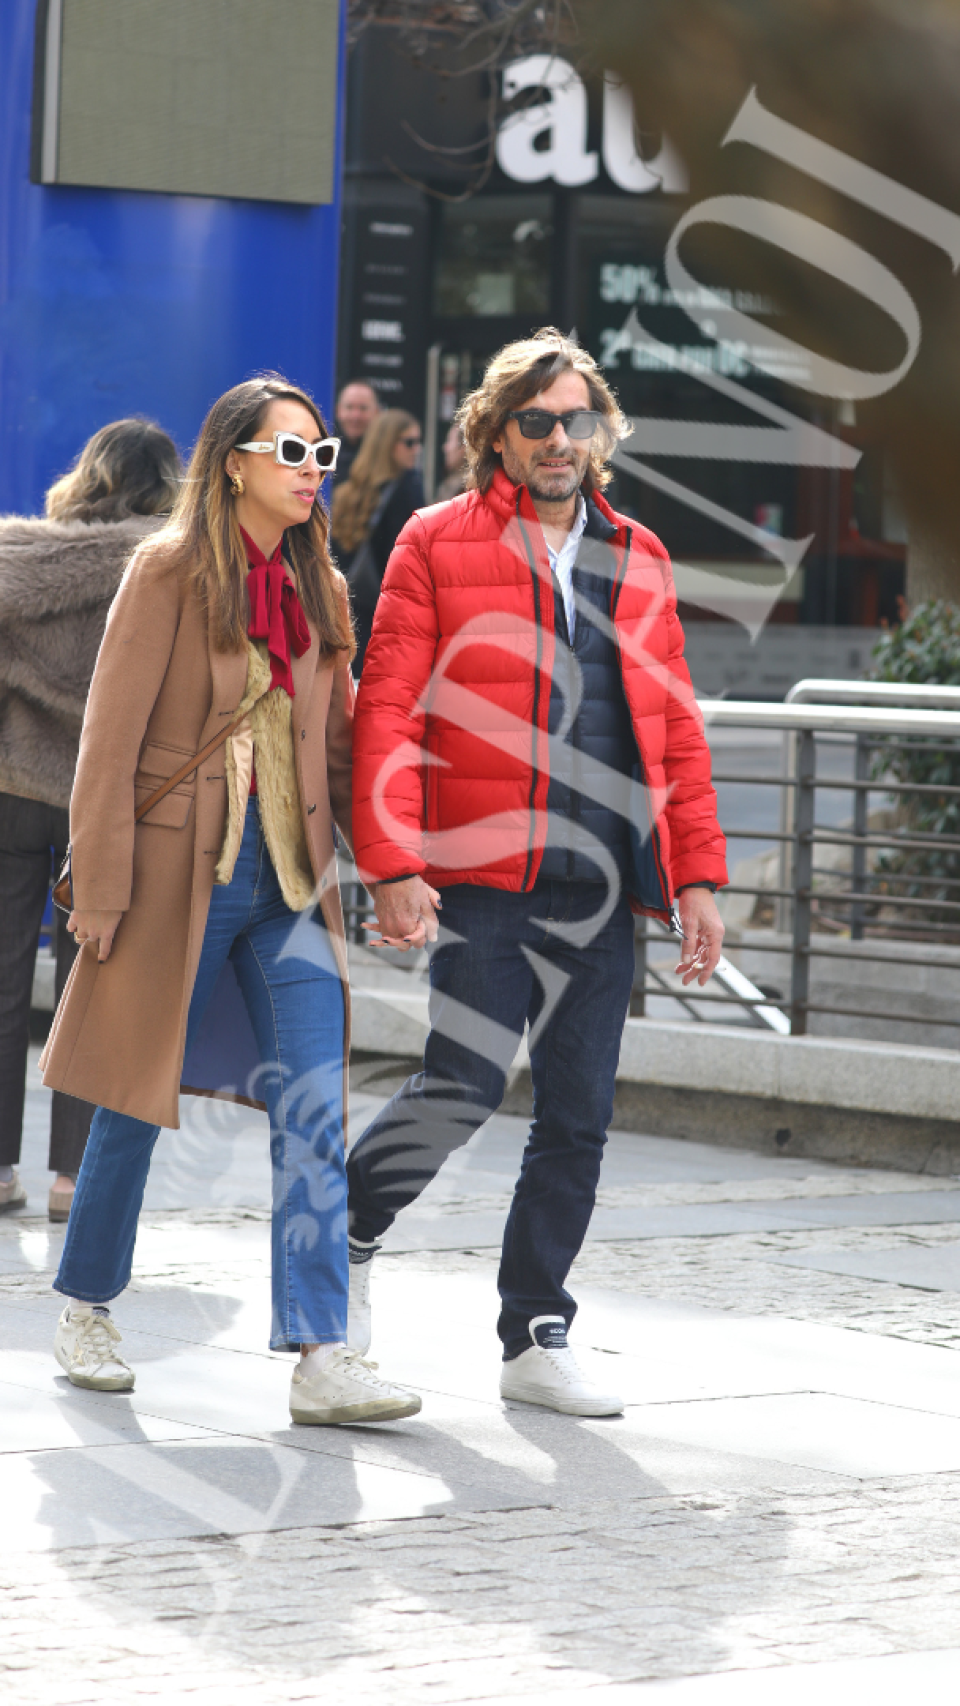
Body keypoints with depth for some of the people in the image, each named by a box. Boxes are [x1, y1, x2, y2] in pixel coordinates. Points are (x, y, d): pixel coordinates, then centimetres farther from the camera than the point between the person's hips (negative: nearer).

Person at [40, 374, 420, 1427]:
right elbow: (111, 736, -9)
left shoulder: (317, 588, 11)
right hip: (181, 867, -5)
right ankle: (85, 1309, 27)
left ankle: (319, 1358, -12)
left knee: (314, 1105, -8)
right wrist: (100, 885, -12)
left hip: (290, 878, 5)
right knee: (138, 1096, 7)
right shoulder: (170, 572, -7)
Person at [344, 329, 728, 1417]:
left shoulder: (637, 559, 16)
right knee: (464, 1087, -12)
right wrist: (393, 866, -13)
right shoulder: (437, 545, 2)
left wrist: (697, 875, 8)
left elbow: (676, 728, 16)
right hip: (482, 876, -4)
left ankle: (535, 1342, 13)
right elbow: (388, 713, -3)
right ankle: (346, 1229, 16)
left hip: (604, 885, 4)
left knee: (578, 1117, 4)